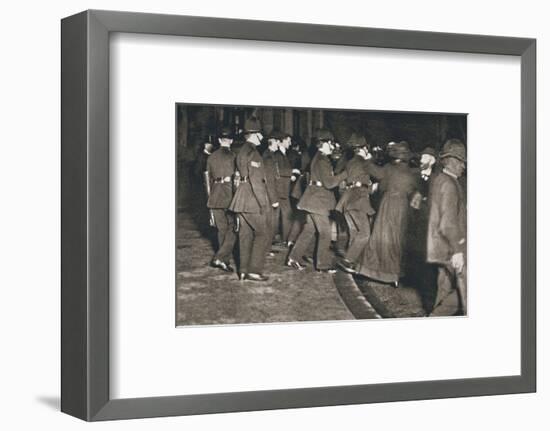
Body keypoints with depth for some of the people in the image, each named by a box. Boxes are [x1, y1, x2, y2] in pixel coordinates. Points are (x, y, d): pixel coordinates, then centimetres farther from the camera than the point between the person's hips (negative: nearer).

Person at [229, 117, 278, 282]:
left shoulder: (242, 151, 15)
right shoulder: (252, 153, -16)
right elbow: (256, 180, -20)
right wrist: (264, 204, -17)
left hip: (243, 200, 10)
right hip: (253, 200, -10)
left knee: (246, 235, 11)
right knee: (264, 234, -4)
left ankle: (243, 270, 14)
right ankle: (254, 271, -6)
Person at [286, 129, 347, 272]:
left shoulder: (318, 158, 13)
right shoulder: (322, 161, -18)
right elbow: (329, 183, -22)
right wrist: (345, 174, -18)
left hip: (314, 200, 10)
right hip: (318, 201, -10)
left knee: (309, 230, 14)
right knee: (325, 232, -3)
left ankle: (294, 258, 17)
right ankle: (323, 264, 3)